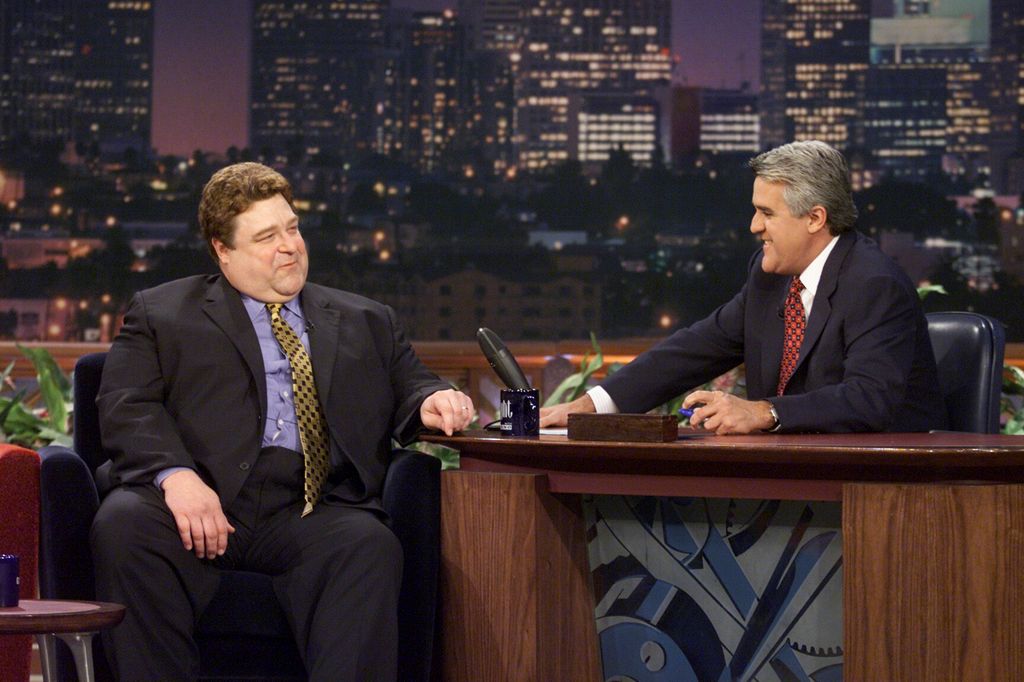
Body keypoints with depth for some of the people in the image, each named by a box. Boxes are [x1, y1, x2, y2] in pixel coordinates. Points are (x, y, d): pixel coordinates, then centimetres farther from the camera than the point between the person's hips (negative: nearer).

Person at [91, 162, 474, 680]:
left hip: (311, 514, 1)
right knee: (123, 526, -34)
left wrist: (430, 403, 0)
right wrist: (174, 474, -16)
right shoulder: (160, 312, 19)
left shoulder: (365, 322, 29)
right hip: (198, 501, -1)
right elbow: (126, 406, 5)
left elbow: (407, 391, 27)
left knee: (370, 545, -33)